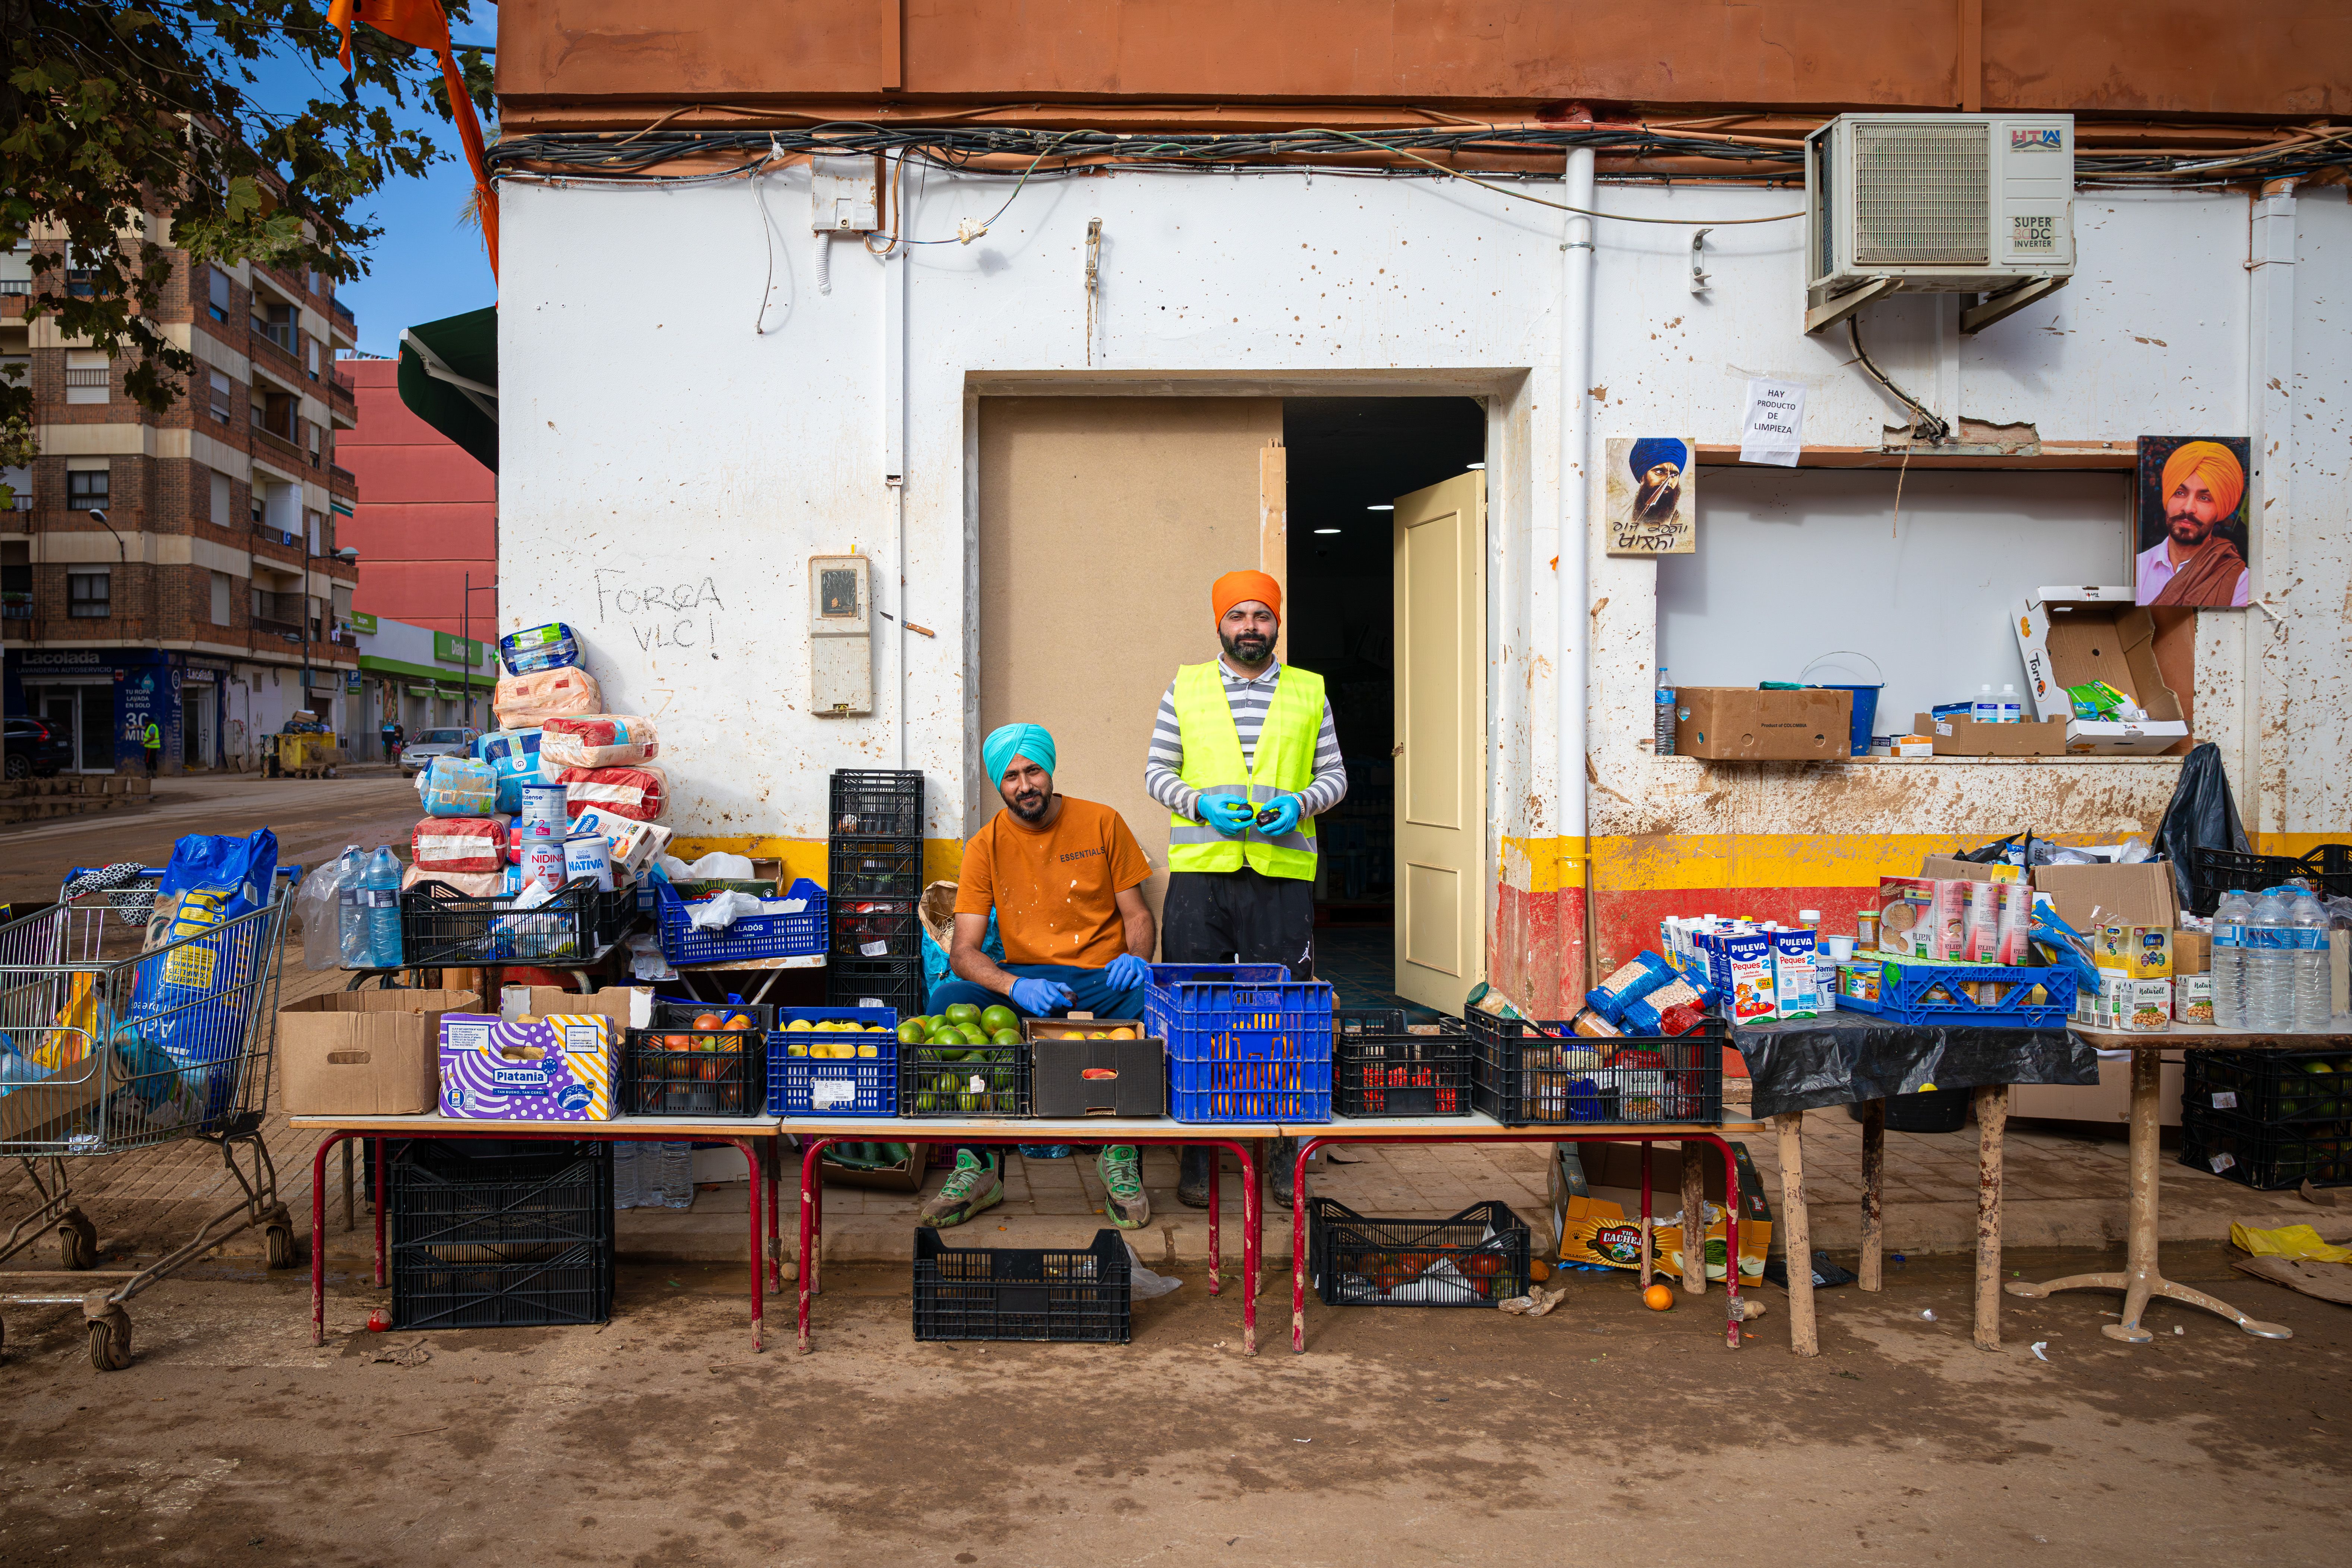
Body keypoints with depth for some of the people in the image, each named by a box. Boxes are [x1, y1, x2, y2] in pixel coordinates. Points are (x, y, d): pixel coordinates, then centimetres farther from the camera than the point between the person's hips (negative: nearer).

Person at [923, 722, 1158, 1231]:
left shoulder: (1102, 824, 3)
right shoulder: (986, 846, 2)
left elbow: (1138, 914, 6)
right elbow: (963, 951, -6)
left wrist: (1137, 958, -18)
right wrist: (1015, 987, -26)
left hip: (1104, 979, -1)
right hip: (1025, 978, 1)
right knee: (947, 1001, -29)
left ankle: (1121, 1157, -16)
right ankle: (976, 1167, -16)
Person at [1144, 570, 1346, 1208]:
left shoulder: (1310, 693, 12)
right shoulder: (1186, 688, 10)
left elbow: (1334, 774, 12)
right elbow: (1158, 771, 9)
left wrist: (1299, 804, -8)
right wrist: (1201, 804, -9)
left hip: (1282, 873, 0)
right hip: (1200, 871, 0)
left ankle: (1284, 1152, 14)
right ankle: (1196, 1153, 15)